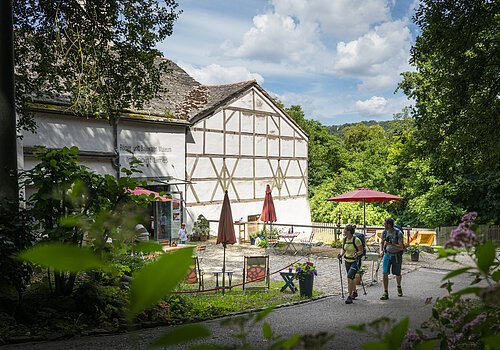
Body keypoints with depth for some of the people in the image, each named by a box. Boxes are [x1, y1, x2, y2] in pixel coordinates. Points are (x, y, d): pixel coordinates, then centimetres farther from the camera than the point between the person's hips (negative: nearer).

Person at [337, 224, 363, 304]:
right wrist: (341, 254, -3)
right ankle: (354, 292, 40)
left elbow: (361, 251, -11)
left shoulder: (356, 240, -18)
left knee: (349, 277, -19)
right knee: (352, 277, 19)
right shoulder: (345, 239, 1)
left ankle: (349, 296, -15)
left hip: (355, 261, -7)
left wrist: (356, 254, -29)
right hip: (347, 261, 7)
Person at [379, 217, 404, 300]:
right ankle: (386, 293, -6)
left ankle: (399, 287, 43)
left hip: (397, 255, -3)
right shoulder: (384, 232, -3)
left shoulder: (398, 233, -18)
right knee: (385, 273, -11)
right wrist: (381, 251, -3)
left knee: (397, 274, 12)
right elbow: (382, 243, 13)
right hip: (387, 254, 3)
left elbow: (401, 247, -18)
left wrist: (391, 244, -30)